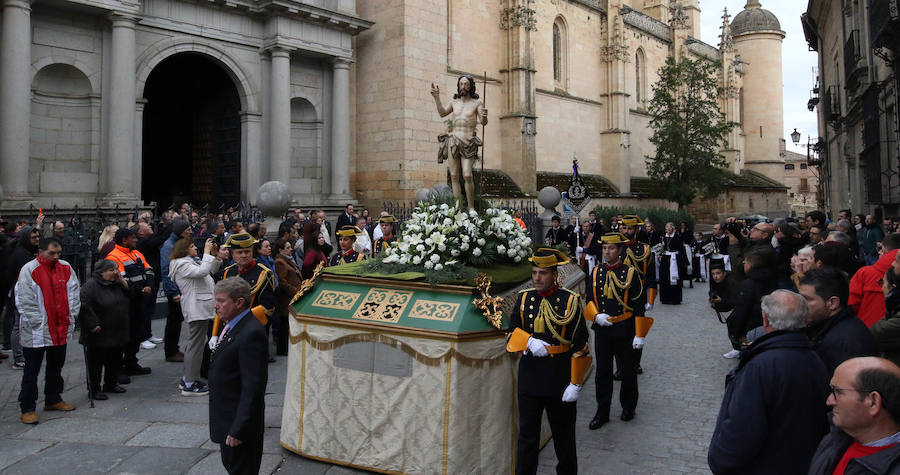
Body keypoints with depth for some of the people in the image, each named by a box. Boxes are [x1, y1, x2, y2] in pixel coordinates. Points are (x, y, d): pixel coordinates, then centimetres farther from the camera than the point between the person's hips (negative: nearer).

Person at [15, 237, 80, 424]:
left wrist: (71, 317, 2)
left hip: (61, 330, 6)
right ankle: (27, 408, 11)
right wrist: (38, 323, -15)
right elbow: (24, 302, -13)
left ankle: (53, 400, 32)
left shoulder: (65, 268, 5)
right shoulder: (29, 270, -11)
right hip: (36, 332, -6)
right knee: (31, 371, 2)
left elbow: (73, 294, 10)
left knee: (56, 367, 18)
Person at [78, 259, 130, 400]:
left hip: (117, 334, 7)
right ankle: (94, 390, 14)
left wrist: (122, 281, -2)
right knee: (96, 363, 3)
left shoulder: (117, 284, 10)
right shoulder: (90, 286, -15)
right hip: (99, 336, -7)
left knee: (115, 361, 17)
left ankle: (111, 384, 33)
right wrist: (93, 324, -22)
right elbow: (84, 306, -22)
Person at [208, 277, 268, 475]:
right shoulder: (231, 326, 6)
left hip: (240, 421, -10)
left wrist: (238, 429, -25)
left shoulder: (251, 334, -25)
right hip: (226, 420, 10)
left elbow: (253, 386, -26)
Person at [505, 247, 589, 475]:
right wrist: (529, 342, -16)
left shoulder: (570, 301, -9)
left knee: (563, 433, 16)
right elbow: (512, 332, 5)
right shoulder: (523, 298, 1)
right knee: (527, 434, 6)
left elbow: (580, 347, -8)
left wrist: (575, 384, -11)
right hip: (529, 377, 2)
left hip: (560, 378, -2)